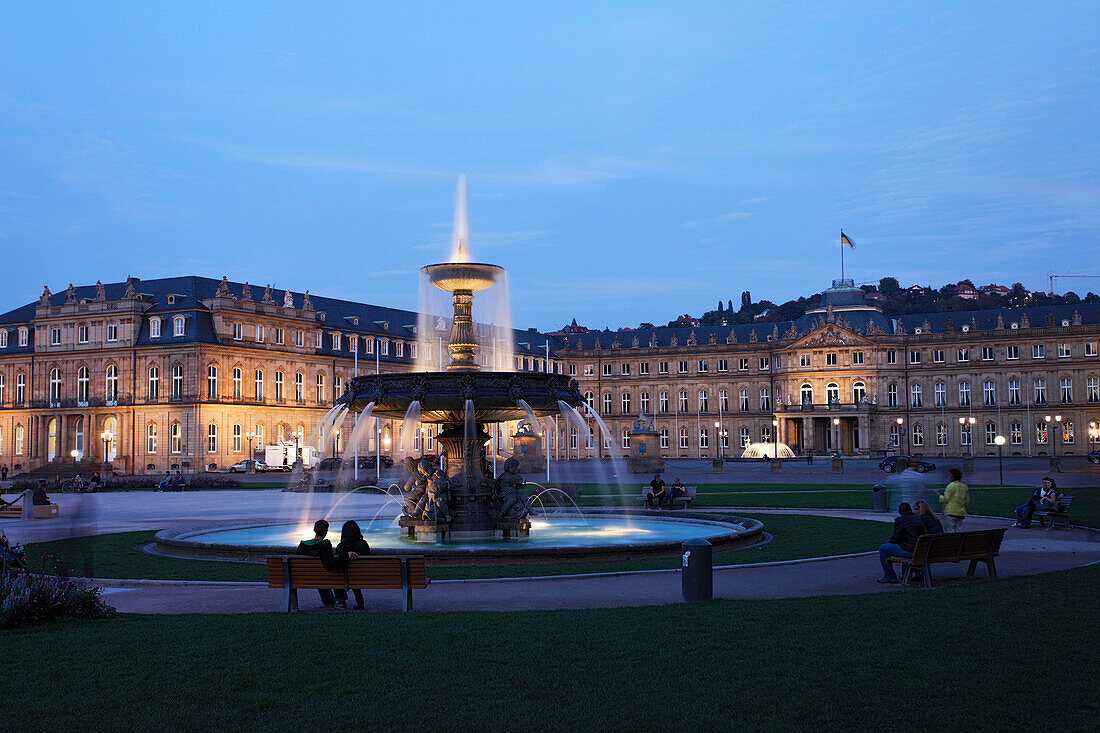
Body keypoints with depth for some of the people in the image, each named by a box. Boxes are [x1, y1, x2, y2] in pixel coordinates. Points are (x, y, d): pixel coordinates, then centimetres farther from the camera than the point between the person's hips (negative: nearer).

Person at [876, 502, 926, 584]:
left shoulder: (900, 520, -9)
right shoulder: (918, 519, 14)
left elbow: (895, 538, -7)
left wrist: (888, 541, 16)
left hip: (909, 551, -8)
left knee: (882, 548, 4)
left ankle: (890, 576, 6)